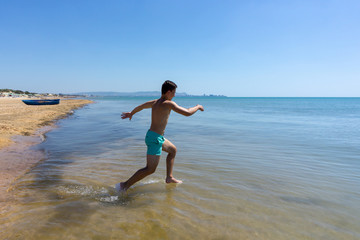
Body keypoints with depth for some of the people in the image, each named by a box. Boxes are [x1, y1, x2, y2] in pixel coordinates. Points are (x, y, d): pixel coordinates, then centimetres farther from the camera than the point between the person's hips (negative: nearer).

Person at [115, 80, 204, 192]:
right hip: (155, 138, -10)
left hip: (154, 136, 10)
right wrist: (198, 107, -1)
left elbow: (140, 106, 26)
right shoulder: (169, 104, -17)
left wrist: (131, 113, 45)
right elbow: (187, 113, -21)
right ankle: (124, 185, 2)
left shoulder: (154, 102, 9)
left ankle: (169, 177, 30)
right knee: (150, 169, -4)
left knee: (173, 150, 26)